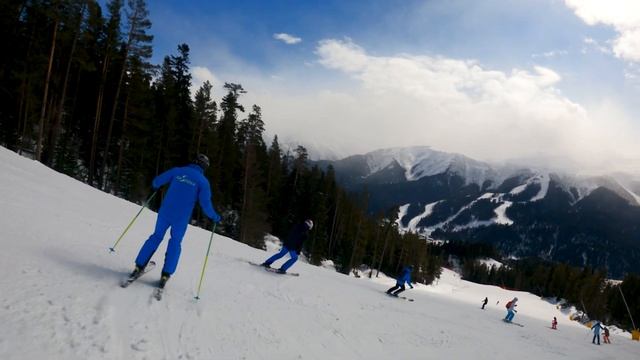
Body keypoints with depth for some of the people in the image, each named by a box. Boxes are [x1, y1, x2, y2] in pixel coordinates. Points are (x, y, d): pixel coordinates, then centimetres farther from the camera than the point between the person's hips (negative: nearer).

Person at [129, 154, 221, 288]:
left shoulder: (177, 171, 3)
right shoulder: (203, 181, -4)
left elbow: (157, 181, 6)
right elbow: (205, 204, -10)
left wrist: (155, 186, 30)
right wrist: (215, 217, 6)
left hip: (165, 212, 2)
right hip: (181, 219, -2)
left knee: (156, 236, 19)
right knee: (175, 243, 14)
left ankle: (139, 266, 18)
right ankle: (165, 275, 8)